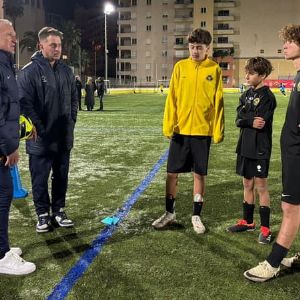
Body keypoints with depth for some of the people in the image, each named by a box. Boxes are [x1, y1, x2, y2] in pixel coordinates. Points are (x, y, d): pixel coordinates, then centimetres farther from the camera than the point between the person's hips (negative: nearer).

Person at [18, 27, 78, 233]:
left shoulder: (66, 71, 9)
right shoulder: (29, 71, -10)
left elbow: (74, 99, 15)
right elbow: (25, 103, -13)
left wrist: (71, 122, 5)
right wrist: (40, 129, -15)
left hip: (64, 137, 5)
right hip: (41, 139, -5)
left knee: (61, 177, 14)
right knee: (40, 178, 7)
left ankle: (59, 210, 28)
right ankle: (43, 214, 22)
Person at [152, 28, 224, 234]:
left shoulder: (214, 69, -1)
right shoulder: (180, 67, 2)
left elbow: (218, 102, -1)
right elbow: (172, 98, 2)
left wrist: (218, 130, -4)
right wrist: (169, 124, -5)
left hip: (202, 131, -1)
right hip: (180, 130, 2)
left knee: (199, 174, 7)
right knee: (172, 173, 7)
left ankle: (196, 216, 21)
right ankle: (170, 213, 24)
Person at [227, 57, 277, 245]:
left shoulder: (267, 96, -10)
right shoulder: (247, 94, 11)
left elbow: (260, 122, -20)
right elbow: (239, 120, 1)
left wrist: (245, 119, -8)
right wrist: (251, 121, -16)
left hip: (260, 148, -7)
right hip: (245, 147, 7)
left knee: (261, 187, 0)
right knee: (248, 185, 15)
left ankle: (265, 229, 9)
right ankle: (248, 222, 28)